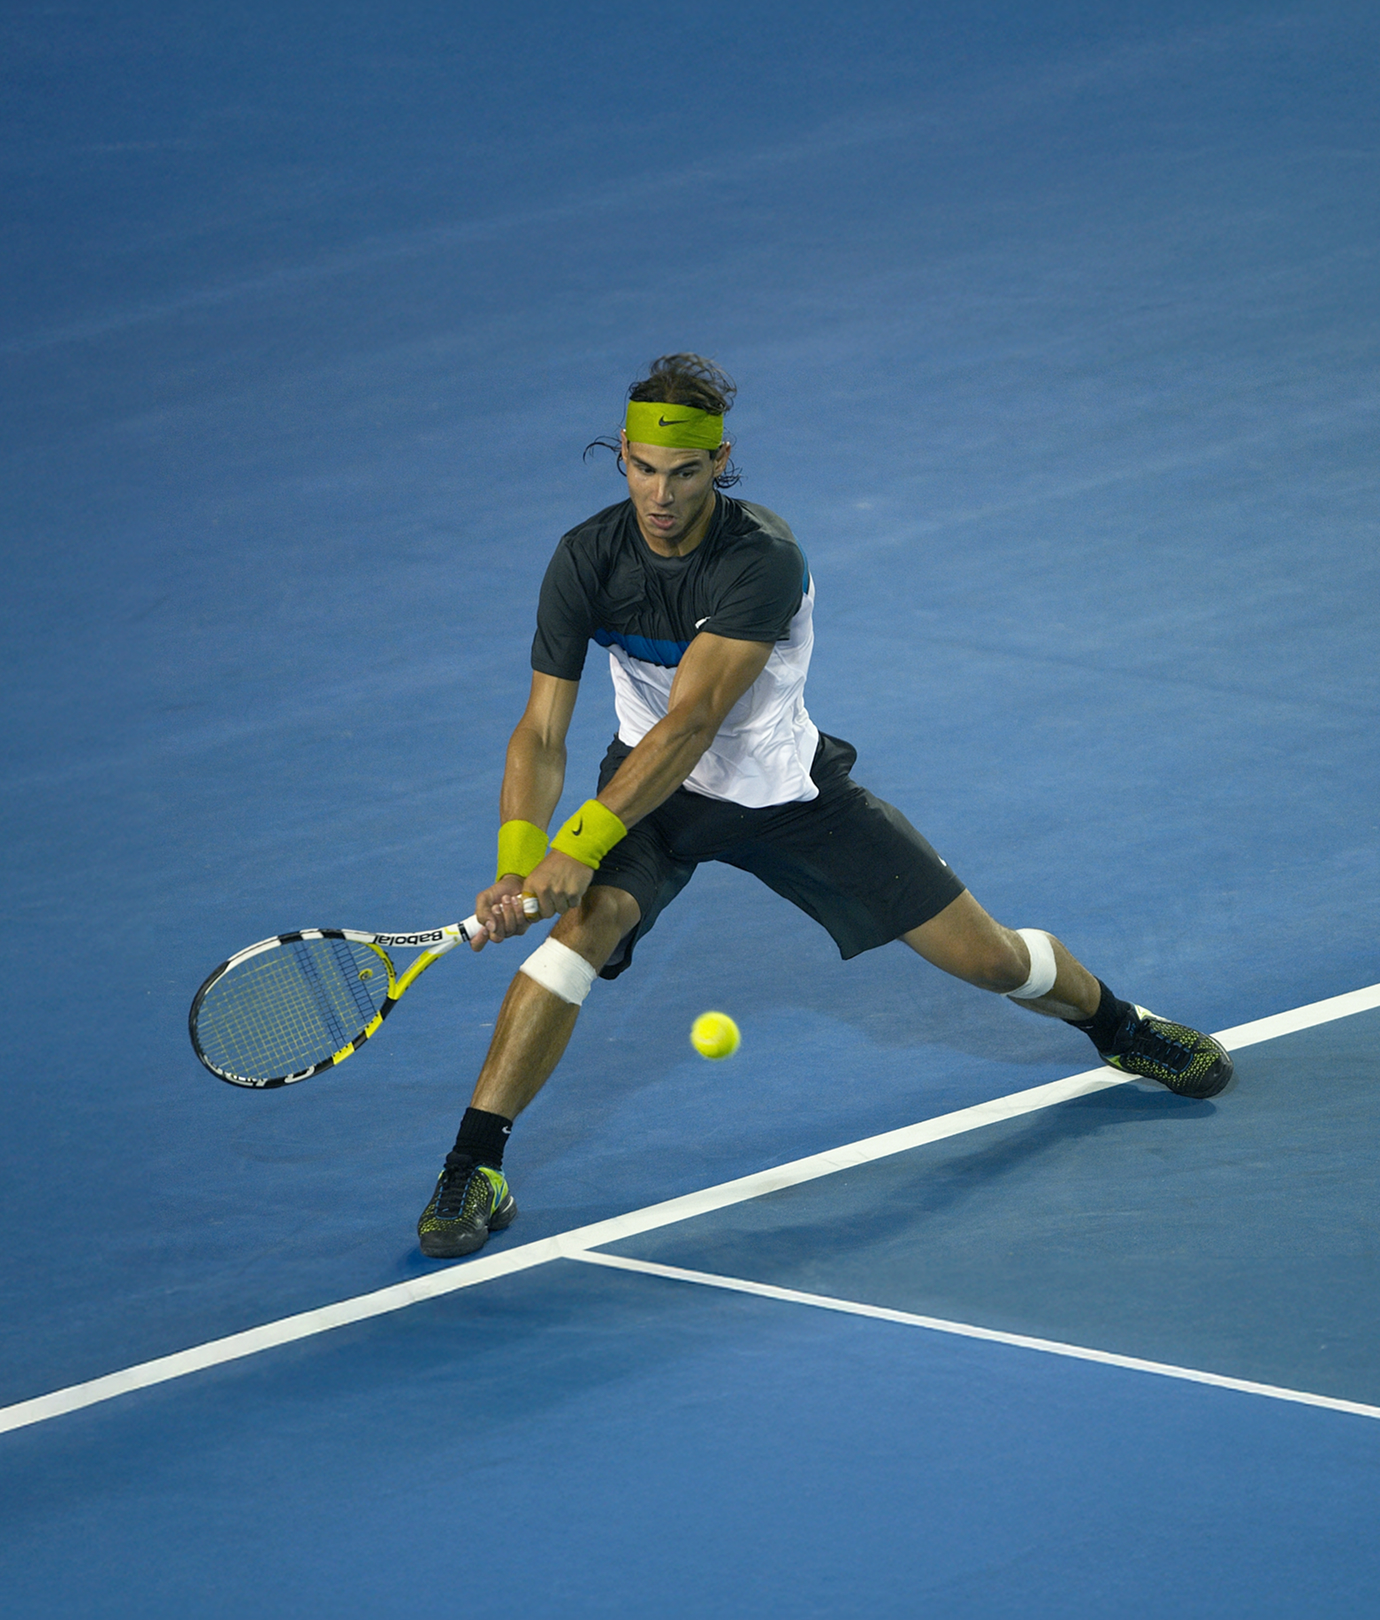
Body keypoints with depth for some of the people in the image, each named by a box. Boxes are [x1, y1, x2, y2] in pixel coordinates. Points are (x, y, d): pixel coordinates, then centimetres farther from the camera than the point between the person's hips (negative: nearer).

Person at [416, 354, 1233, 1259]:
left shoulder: (763, 561, -31)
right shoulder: (586, 562, -20)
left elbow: (689, 724, -38)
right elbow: (543, 733, -20)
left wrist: (581, 844, -46)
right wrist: (518, 862, -37)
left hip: (787, 792, -1)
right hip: (653, 786, 1)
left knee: (984, 954, 5)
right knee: (583, 924, -30)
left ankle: (1118, 1025, 39)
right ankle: (473, 1170, -26)